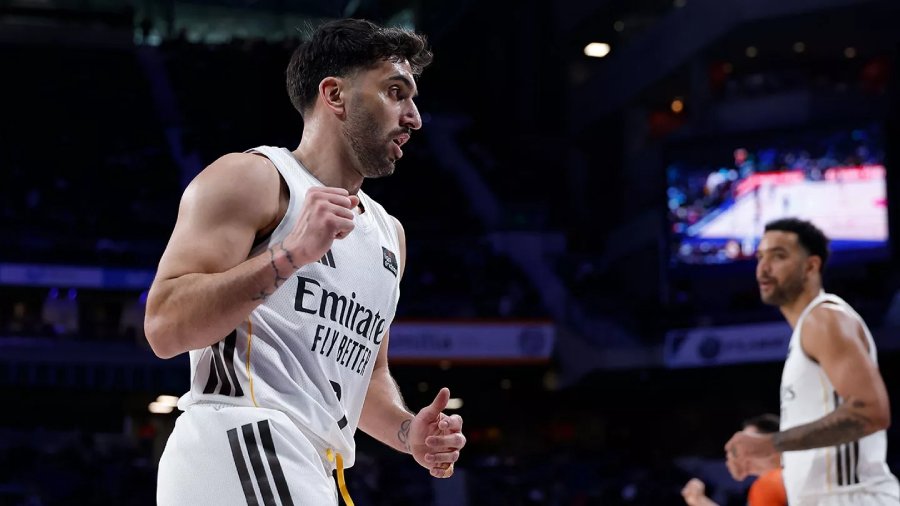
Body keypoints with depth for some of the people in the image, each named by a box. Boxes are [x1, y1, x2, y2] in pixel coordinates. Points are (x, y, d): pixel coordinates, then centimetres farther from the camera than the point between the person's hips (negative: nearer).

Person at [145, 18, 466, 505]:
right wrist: (291, 253, -21)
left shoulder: (388, 233, 22)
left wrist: (408, 432, 10)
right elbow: (163, 327, -13)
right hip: (238, 447, -9)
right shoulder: (249, 178, -2)